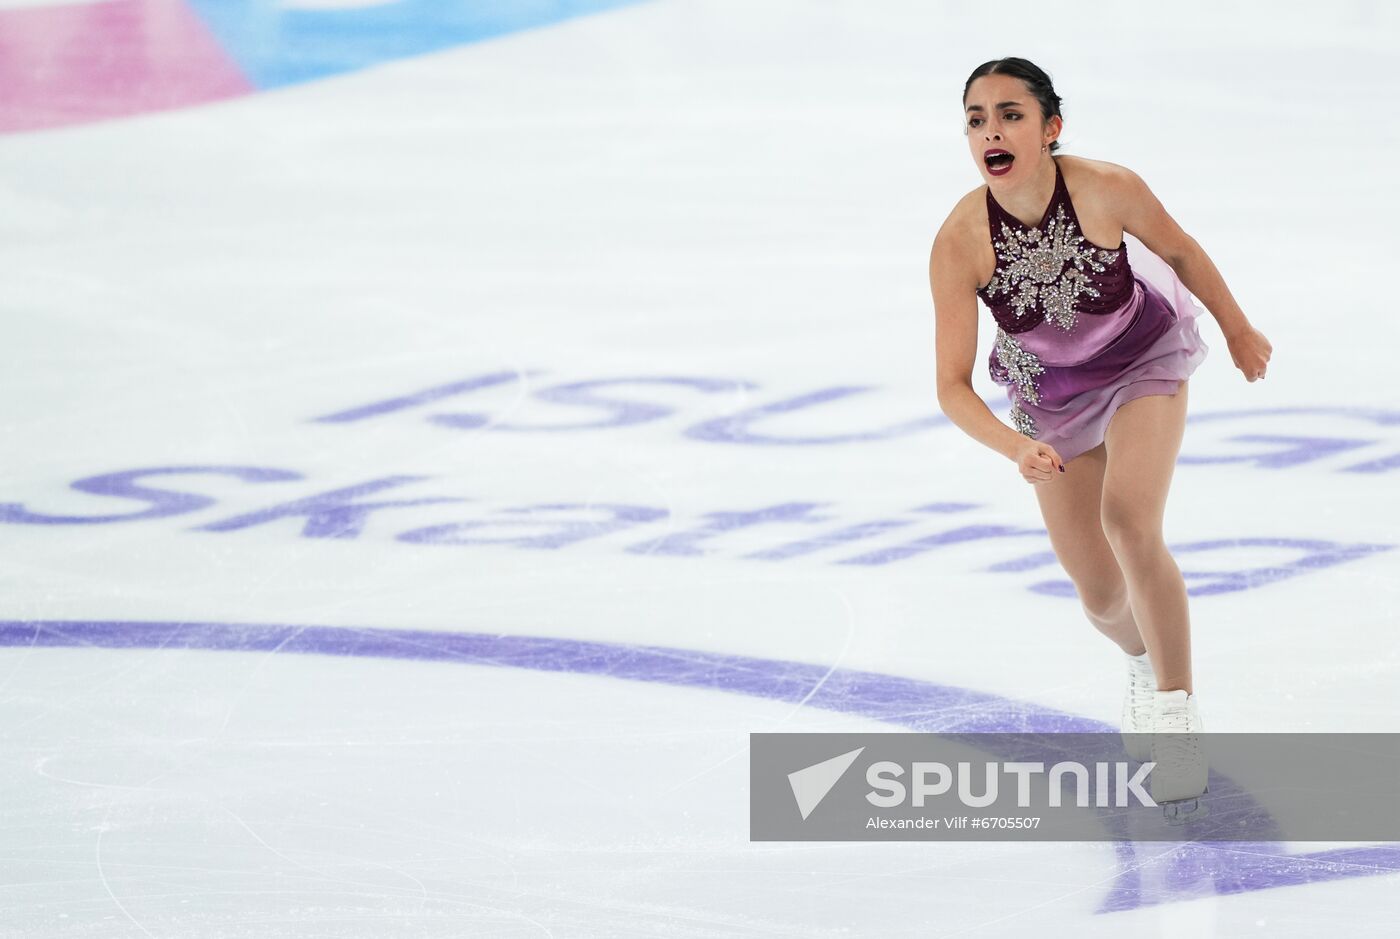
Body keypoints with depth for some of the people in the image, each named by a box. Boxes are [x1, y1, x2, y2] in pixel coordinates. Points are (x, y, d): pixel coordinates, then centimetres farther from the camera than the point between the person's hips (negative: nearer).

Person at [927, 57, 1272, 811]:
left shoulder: (1107, 189, -31)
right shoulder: (960, 241, -30)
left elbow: (1178, 251, -9)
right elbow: (952, 387, -27)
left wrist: (1238, 330, 7)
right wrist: (1015, 448, -45)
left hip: (1144, 362, -2)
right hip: (1050, 394, 2)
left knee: (1128, 518, -27)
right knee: (1101, 597, 8)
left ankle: (1176, 713, -12)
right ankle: (1143, 663, 46)